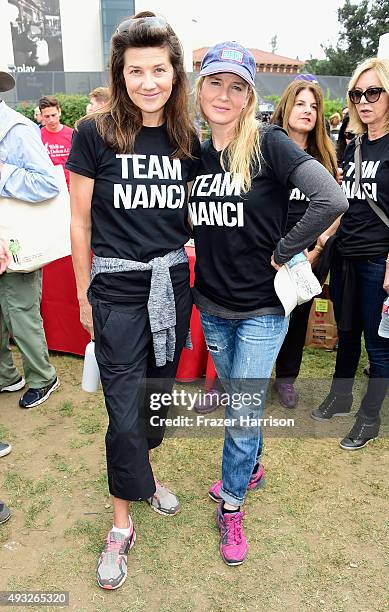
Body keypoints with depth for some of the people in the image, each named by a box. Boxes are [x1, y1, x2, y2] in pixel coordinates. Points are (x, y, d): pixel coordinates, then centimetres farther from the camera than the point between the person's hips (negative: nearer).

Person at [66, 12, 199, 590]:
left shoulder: (188, 141, 3)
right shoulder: (94, 134, -6)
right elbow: (80, 221, -2)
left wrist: (198, 272, 9)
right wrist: (84, 295, 1)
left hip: (172, 286, 4)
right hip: (118, 291, -3)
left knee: (159, 393, 17)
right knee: (125, 410, 2)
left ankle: (140, 473, 45)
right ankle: (122, 524, 23)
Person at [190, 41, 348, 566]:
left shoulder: (268, 143, -13)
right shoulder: (196, 153, 3)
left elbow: (332, 199, -24)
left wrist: (283, 252, -17)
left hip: (262, 309, -5)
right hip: (212, 305, 5)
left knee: (243, 414, 4)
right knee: (237, 401, 22)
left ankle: (231, 506, 29)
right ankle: (251, 469, 48)